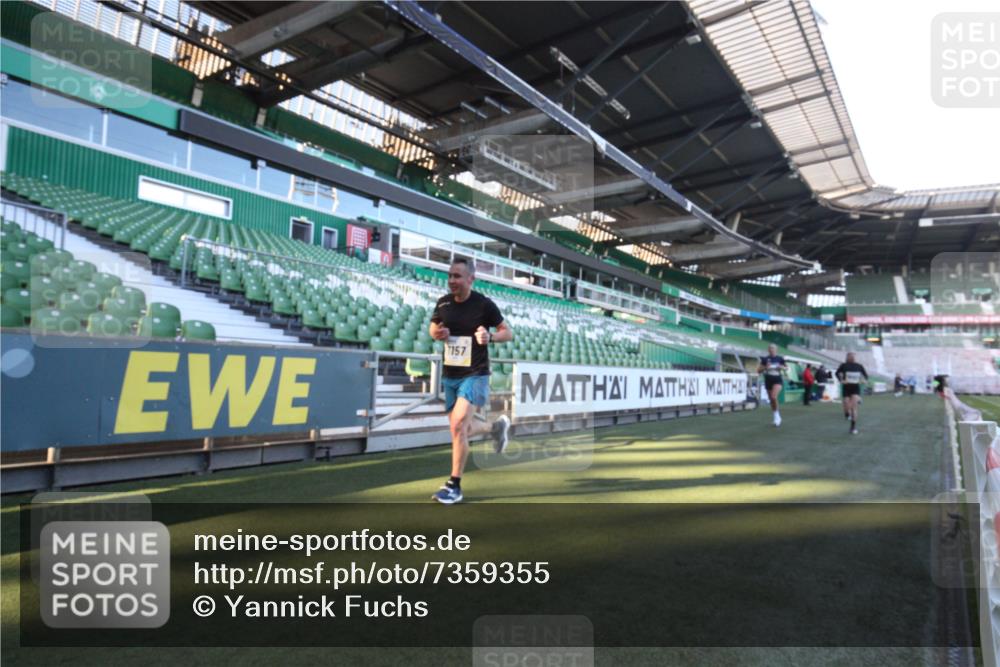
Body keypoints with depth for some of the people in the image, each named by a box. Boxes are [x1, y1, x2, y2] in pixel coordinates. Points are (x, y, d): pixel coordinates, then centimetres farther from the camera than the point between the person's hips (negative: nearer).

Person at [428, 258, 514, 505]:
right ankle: (497, 426, 43)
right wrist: (437, 333, -7)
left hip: (475, 375, -6)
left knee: (458, 426, -17)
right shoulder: (443, 303, 1)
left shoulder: (484, 304, -11)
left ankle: (454, 486, -3)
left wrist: (490, 337, -23)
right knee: (462, 430, 13)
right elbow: (433, 328, 17)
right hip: (450, 375, 6)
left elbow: (508, 332, -3)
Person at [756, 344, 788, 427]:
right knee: (771, 400, 9)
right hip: (768, 381, 2)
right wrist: (765, 367, -15)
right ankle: (776, 417, 27)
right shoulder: (765, 359, 0)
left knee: (774, 397, -25)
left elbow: (786, 368, 13)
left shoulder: (780, 358, -1)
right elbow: (758, 370, 3)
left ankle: (776, 414, -3)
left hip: (778, 380, -2)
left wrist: (782, 367, -9)